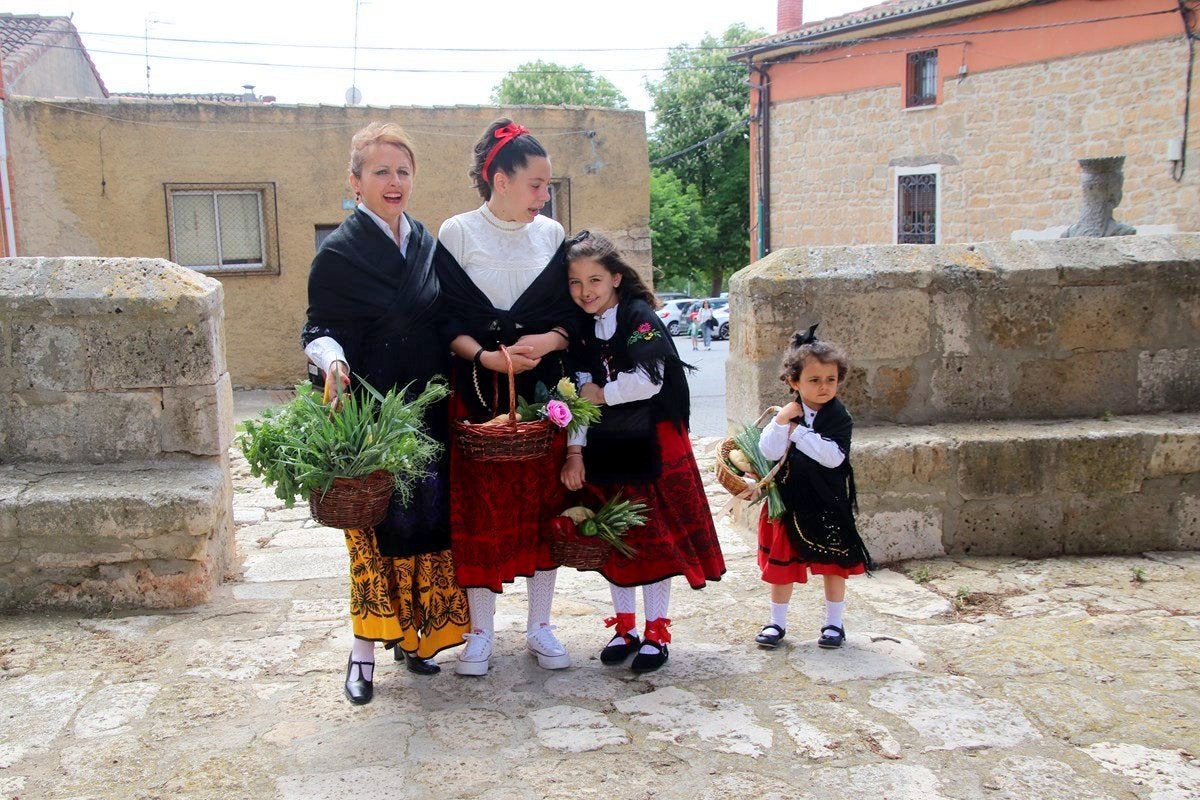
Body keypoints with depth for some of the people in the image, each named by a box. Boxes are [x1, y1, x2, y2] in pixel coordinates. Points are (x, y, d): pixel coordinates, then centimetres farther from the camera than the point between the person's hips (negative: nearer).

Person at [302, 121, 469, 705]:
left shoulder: (427, 245, 12)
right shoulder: (338, 252, -4)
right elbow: (319, 330, -6)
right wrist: (331, 361, -25)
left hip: (428, 411, 5)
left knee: (429, 523, 8)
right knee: (377, 525, -4)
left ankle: (413, 634, 24)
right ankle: (364, 651, 9)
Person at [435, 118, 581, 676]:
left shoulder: (552, 234, 8)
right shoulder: (456, 233, -2)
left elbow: (571, 314, 8)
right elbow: (446, 320, -5)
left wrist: (549, 340, -13)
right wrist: (486, 357, -20)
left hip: (542, 390, 3)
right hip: (476, 392, -3)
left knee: (544, 502, 6)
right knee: (478, 509, 1)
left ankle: (539, 625, 20)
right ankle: (481, 631, 16)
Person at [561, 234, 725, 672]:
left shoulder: (641, 318, -10)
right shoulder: (581, 332, 7)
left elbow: (648, 381, -21)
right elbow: (578, 395, 1)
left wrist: (601, 394, -9)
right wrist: (574, 451, -8)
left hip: (653, 445, -5)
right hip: (605, 447, 6)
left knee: (656, 536, 1)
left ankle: (656, 631, 13)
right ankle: (625, 626, 24)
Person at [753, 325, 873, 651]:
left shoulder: (839, 417, -9)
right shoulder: (786, 413, -3)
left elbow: (833, 455, -23)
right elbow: (769, 452, -13)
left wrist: (798, 432, -18)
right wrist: (781, 422, -24)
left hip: (827, 504, -1)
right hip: (789, 500, 2)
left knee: (834, 564, 11)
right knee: (781, 563, 10)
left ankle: (833, 624, 28)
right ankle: (777, 623, 26)